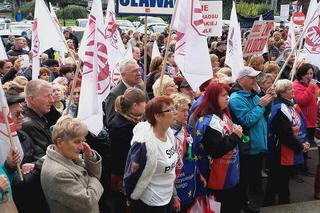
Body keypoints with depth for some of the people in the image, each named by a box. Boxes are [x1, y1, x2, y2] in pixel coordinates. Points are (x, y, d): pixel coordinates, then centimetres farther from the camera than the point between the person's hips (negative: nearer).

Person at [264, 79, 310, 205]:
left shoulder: (291, 104, 8)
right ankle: (268, 204, 20)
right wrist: (300, 147, -16)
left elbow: (300, 125, 14)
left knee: (285, 180, 21)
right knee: (276, 180, 5)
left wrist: (304, 141, 2)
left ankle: (284, 203, 36)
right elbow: (285, 134, -26)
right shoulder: (279, 109, -23)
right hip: (281, 152, -9)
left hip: (290, 152, 9)